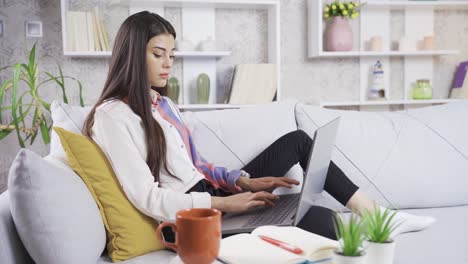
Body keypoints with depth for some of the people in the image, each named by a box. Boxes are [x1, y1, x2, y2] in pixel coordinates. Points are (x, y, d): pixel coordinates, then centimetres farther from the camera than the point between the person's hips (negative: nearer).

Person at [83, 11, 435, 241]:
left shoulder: (162, 103, 15)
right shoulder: (113, 115, -12)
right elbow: (148, 199, -18)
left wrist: (243, 182, -2)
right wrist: (224, 203, -21)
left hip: (210, 196, 9)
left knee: (298, 139, 6)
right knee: (317, 217, -26)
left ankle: (375, 215, 10)